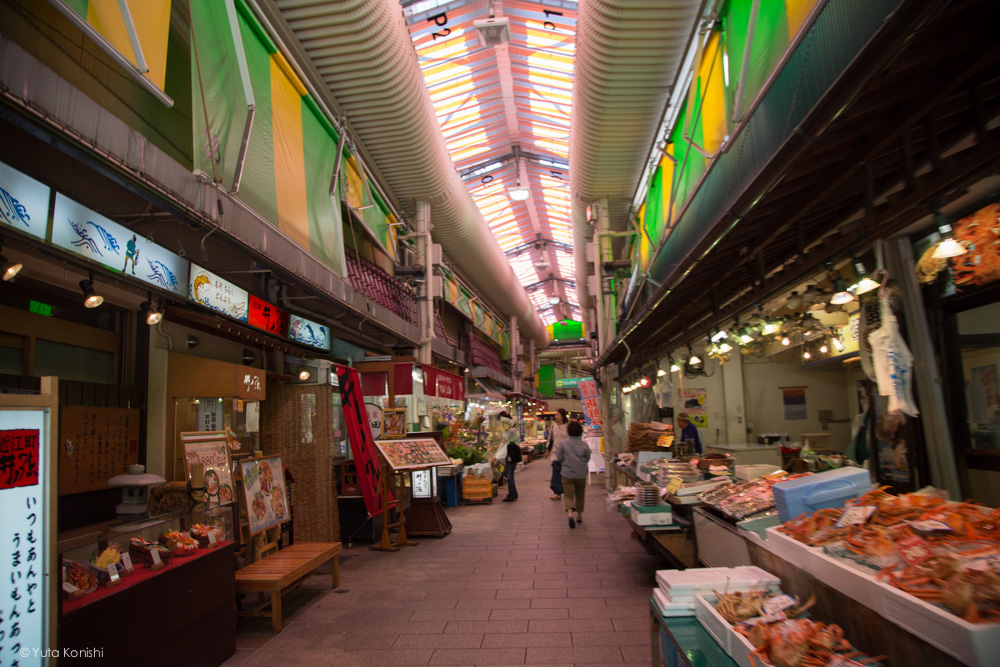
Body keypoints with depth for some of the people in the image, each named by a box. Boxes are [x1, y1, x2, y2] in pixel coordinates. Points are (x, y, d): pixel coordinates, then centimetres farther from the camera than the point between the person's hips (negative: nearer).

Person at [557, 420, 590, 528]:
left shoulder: (563, 443, -9)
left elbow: (559, 458, -4)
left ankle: (570, 513, -24)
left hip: (567, 474, -2)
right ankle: (579, 515, 29)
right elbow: (587, 458, 4)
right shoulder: (584, 445, -5)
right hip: (581, 474, 2)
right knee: (580, 495, 19)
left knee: (568, 495, 0)